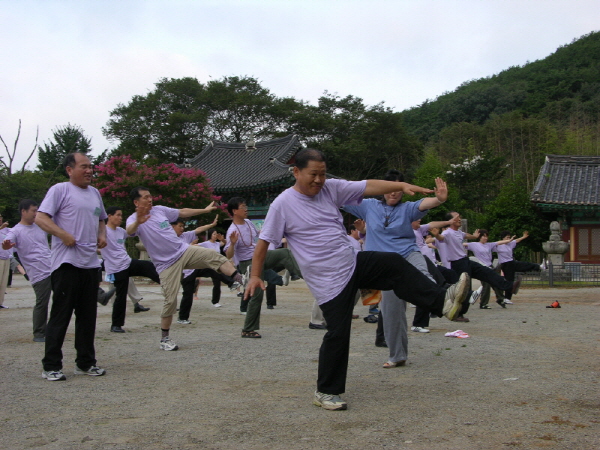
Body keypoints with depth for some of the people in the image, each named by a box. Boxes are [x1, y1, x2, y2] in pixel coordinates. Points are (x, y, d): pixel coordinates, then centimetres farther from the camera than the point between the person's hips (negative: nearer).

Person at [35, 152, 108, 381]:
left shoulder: (94, 193, 18)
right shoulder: (60, 190, -4)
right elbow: (40, 218, -12)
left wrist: (102, 235, 11)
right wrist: (64, 235, -21)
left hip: (91, 263, 7)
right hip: (66, 263, -7)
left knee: (87, 316, 12)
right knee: (60, 315, -3)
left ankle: (85, 363, 22)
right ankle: (51, 366, 7)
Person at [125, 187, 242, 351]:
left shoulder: (159, 210, 7)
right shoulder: (134, 219, -9)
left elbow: (183, 212, 21)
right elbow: (129, 231, -34)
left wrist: (205, 210, 24)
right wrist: (138, 222, -57)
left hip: (184, 251, 5)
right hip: (167, 264, -4)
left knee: (215, 256, -16)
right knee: (170, 301, -6)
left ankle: (239, 279, -14)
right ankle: (164, 339, 9)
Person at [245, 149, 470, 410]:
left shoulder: (332, 189, 2)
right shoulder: (282, 204, -11)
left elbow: (368, 187, -7)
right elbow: (263, 241, -6)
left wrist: (402, 186, -20)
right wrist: (255, 276, -9)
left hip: (354, 263, 6)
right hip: (329, 280, -6)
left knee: (394, 264, -5)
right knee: (338, 333, -3)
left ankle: (442, 302, 2)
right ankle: (325, 393, 11)